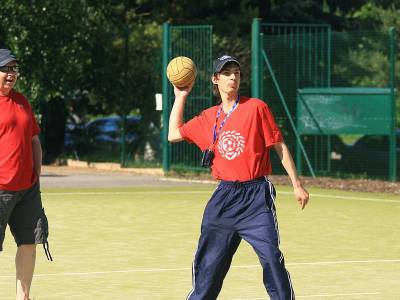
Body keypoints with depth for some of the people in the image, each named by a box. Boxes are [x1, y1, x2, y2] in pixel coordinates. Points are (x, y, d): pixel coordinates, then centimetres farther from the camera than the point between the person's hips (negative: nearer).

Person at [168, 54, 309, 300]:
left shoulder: (256, 107, -2)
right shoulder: (209, 117, 12)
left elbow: (279, 146, -1)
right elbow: (174, 134, 23)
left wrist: (297, 184, -4)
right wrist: (181, 97, 21)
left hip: (256, 196, -4)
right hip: (224, 196, 4)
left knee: (271, 257, -14)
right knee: (208, 262, 7)